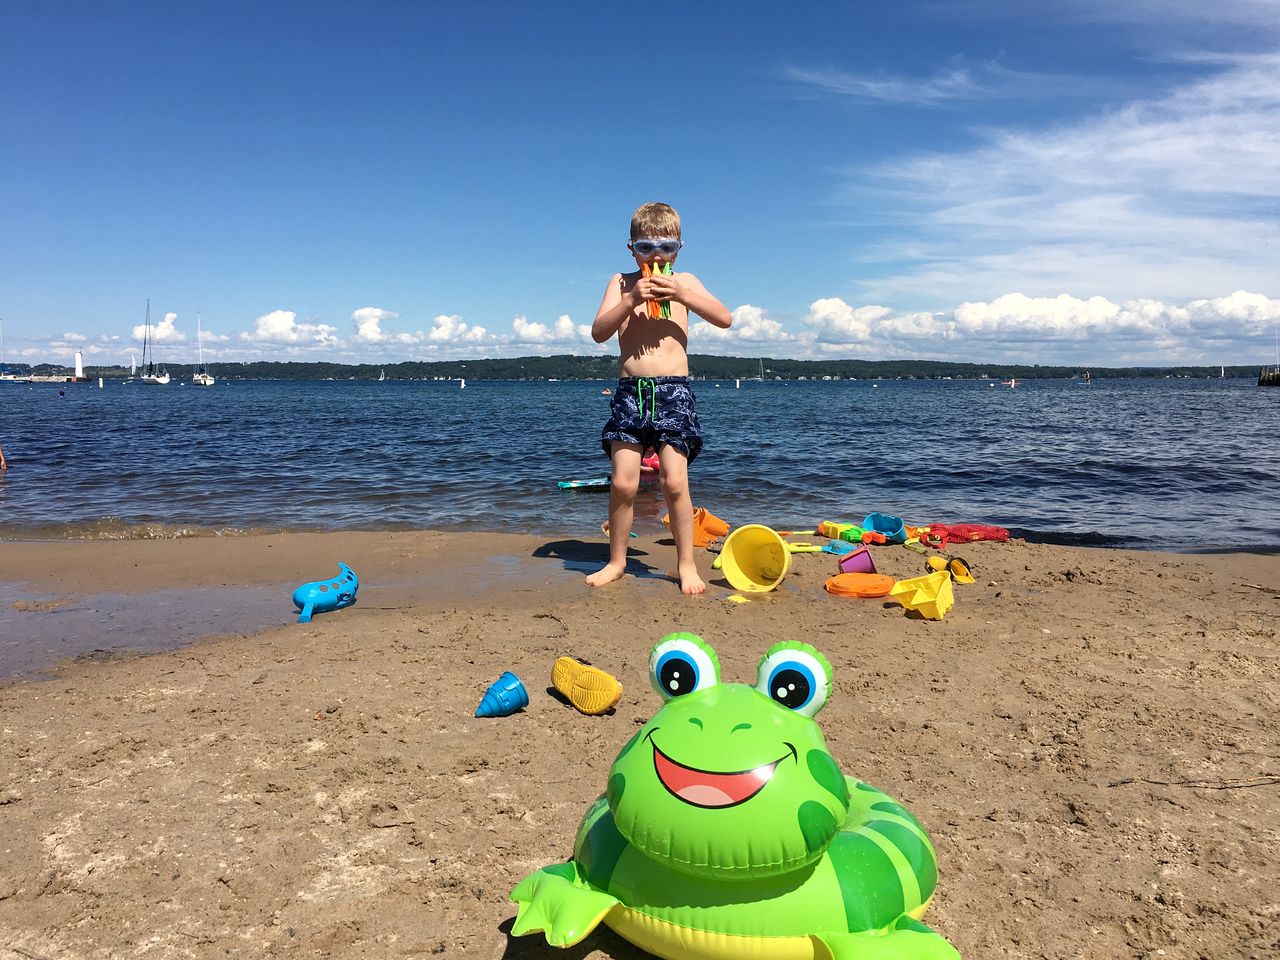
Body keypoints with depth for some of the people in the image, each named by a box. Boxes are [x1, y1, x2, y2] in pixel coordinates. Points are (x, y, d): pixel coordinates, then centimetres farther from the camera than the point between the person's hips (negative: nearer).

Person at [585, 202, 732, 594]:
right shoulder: (622, 282, 10)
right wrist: (630, 300, -14)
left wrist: (682, 295, -12)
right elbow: (598, 332, -1)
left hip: (673, 390, -1)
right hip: (629, 390, 1)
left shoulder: (683, 282, 10)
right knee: (623, 483, -3)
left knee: (675, 481, -8)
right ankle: (616, 561, 14)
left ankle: (686, 563, 5)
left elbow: (724, 319, -1)